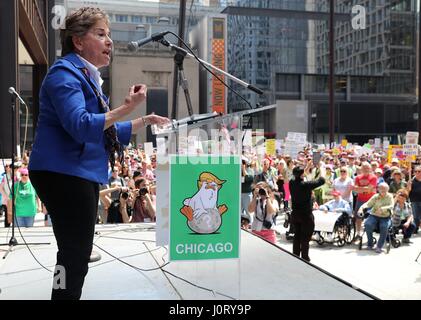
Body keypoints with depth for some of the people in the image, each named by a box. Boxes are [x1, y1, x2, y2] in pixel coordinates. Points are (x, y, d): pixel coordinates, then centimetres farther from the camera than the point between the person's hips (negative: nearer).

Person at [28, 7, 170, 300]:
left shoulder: (87, 77, 19)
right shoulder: (65, 73, -12)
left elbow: (105, 131, 23)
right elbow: (80, 126, -27)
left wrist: (144, 122, 16)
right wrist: (126, 108, -29)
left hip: (81, 174, 10)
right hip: (63, 173, -10)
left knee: (77, 252, 17)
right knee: (76, 254, -7)